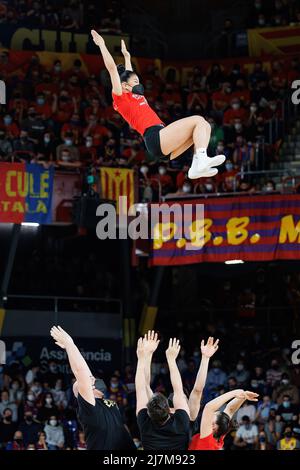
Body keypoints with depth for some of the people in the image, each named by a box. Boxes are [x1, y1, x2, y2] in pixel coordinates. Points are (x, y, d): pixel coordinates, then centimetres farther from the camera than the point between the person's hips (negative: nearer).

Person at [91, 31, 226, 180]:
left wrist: (126, 55, 56)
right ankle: (201, 160, -37)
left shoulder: (136, 97, 30)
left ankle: (197, 167, -13)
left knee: (204, 125, 6)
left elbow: (129, 74, 47)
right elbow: (112, 68, 3)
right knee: (198, 120, -16)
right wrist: (102, 45, 8)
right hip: (155, 138, -10)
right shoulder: (121, 98, 5)